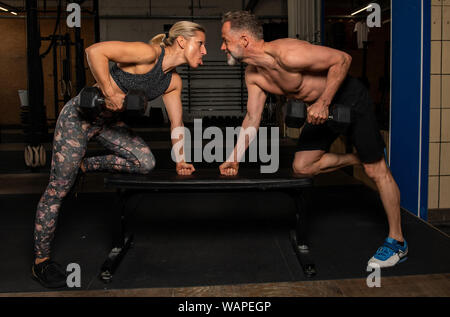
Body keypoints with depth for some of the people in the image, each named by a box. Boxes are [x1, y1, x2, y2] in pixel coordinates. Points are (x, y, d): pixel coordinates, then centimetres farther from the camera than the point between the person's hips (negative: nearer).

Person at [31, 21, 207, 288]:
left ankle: (87, 165, 12)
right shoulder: (149, 53, -23)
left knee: (146, 163, -10)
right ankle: (41, 261, 11)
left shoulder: (173, 81, 1)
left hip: (109, 121, 8)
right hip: (80, 115, -7)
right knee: (59, 189, -2)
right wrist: (110, 93, -31)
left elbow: (177, 122, 8)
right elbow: (95, 51, -31)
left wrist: (180, 161, 4)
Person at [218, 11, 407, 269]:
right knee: (302, 166, 5)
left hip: (349, 98, -8)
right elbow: (252, 118, 2)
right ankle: (358, 158, 22)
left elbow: (342, 59, -25)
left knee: (376, 170, -3)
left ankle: (397, 243, 8)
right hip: (322, 108, 8)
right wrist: (234, 159, -4)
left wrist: (323, 102, -30)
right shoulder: (253, 75, -5)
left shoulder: (287, 53, -31)